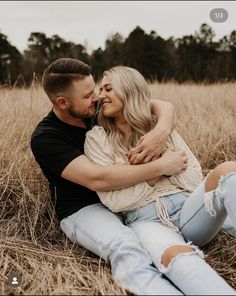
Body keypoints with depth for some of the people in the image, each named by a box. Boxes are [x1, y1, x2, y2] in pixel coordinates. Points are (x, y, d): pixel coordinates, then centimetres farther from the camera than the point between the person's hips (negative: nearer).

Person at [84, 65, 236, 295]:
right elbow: (113, 200, -3)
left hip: (187, 209, 4)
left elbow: (195, 177, 9)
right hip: (146, 219, -3)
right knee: (177, 257, -39)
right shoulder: (97, 138, 8)